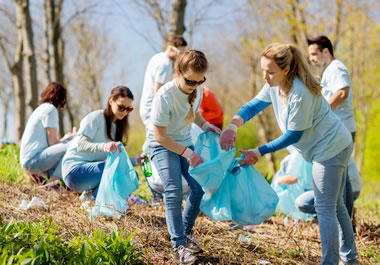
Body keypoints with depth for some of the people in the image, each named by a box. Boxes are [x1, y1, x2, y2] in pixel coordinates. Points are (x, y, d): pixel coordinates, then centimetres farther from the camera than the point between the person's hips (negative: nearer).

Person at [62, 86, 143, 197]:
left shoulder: (117, 126, 15)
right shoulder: (95, 118, -9)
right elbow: (81, 145, -23)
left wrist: (135, 161, -9)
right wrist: (104, 146, -41)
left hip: (93, 169, 8)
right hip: (75, 169, -8)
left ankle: (90, 193, -4)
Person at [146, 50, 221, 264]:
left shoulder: (197, 89, -10)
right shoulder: (165, 96, -30)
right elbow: (160, 135, -25)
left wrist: (205, 125, -6)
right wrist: (188, 154, -26)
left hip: (185, 142, 6)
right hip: (163, 145, -6)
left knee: (200, 186, -4)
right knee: (174, 192, -19)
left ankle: (186, 231, 16)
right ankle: (179, 245, -17)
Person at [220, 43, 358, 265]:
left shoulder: (301, 93, -31)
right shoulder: (275, 86, -3)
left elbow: (294, 135, -24)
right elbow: (253, 106, 0)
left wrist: (260, 152, -22)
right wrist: (233, 125, -19)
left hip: (331, 148, -10)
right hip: (335, 147, 10)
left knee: (325, 208, -8)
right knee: (336, 205, 19)